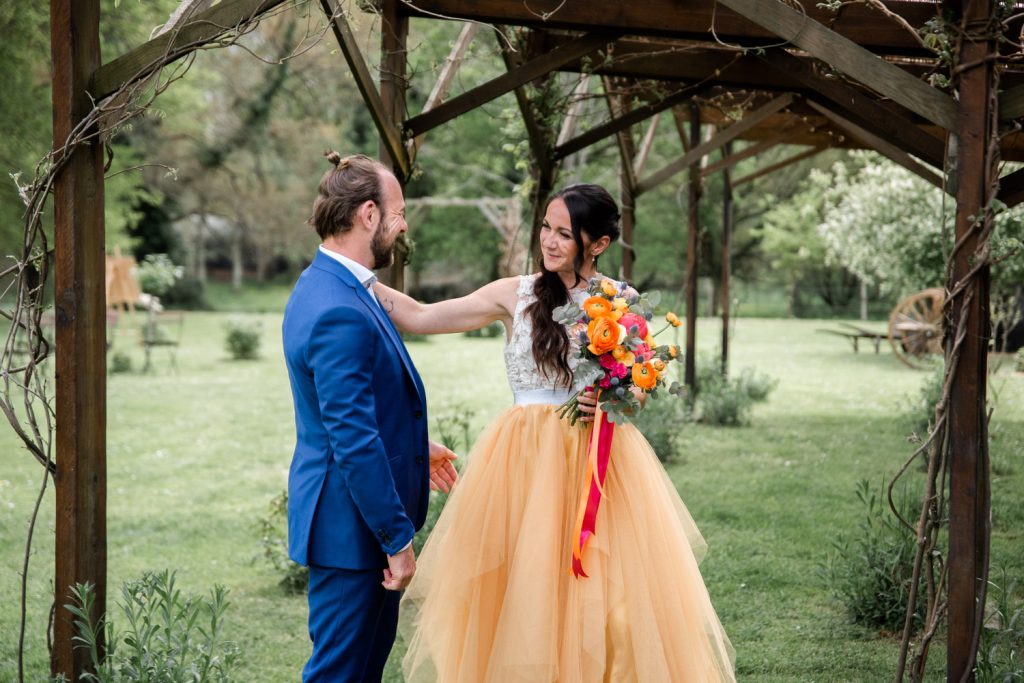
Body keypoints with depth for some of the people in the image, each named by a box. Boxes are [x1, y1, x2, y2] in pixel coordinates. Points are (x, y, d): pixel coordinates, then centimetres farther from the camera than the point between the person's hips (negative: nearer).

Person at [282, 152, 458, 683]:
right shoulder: (340, 313, -25)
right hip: (353, 524, -10)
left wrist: (414, 449, 26)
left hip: (351, 515, 10)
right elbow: (355, 442, -26)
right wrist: (397, 540, -21)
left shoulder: (325, 284, 8)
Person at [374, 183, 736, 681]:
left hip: (599, 464, -1)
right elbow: (419, 318, 1)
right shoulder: (516, 295, 2)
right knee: (519, 595, 1)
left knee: (602, 597, -2)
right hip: (525, 463, 1)